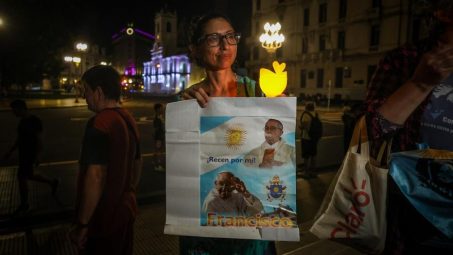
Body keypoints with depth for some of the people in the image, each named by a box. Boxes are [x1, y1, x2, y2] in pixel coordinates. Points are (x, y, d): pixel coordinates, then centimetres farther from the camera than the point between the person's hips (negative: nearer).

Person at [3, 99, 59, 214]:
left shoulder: (35, 121, -18)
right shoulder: (23, 121, 8)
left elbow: (39, 140, -19)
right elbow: (20, 138, 18)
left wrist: (37, 158, -22)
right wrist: (10, 151, 19)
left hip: (30, 155, -9)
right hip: (23, 155, 9)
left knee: (22, 178, 0)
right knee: (29, 176, 18)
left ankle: (24, 205, 15)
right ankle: (52, 182, 35)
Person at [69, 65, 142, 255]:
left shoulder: (99, 124, -22)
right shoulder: (128, 119, 5)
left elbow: (96, 177, -27)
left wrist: (82, 225, -19)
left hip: (103, 219, -8)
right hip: (125, 211, 8)